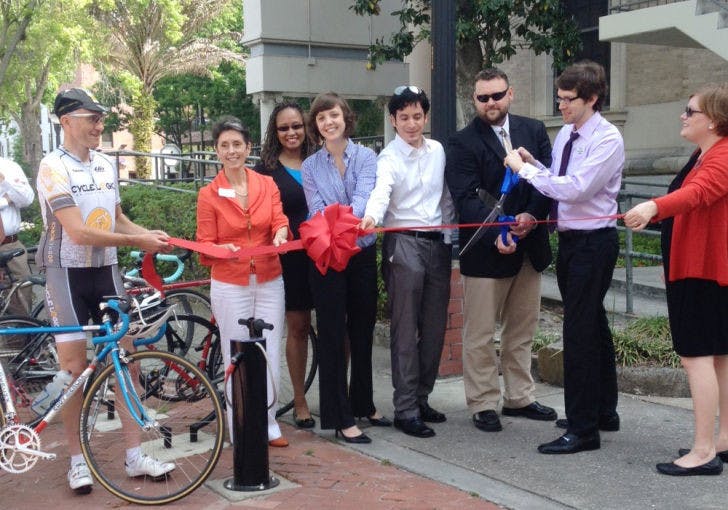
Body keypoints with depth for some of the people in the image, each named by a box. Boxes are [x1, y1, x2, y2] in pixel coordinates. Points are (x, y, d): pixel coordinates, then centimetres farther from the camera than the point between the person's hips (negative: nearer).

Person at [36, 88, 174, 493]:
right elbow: (79, 232, -21)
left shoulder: (107, 165, 8)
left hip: (106, 271, 6)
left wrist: (150, 233, 0)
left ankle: (135, 455, 11)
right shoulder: (54, 167, -13)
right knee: (74, 368, 0)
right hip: (68, 273, -5)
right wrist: (137, 241, -18)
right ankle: (78, 460, 13)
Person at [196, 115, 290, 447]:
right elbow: (204, 247, -3)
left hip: (269, 283, 2)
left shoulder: (267, 185, 4)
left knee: (270, 357, 6)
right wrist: (222, 250, -25)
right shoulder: (208, 195, -2)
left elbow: (279, 221, -5)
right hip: (230, 287, -2)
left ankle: (268, 424, 21)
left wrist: (281, 233, -28)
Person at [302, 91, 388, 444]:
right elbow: (317, 210, -8)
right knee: (332, 335, 1)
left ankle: (363, 404, 30)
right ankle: (341, 418, 9)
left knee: (363, 332, 13)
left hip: (363, 253, 1)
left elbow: (363, 197, -16)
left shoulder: (365, 157, 1)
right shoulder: (310, 167, 3)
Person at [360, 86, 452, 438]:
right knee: (406, 330, -3)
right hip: (404, 244, -6)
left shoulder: (437, 151, 11)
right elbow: (381, 191, -27)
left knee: (434, 327, 10)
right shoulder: (389, 158, -7)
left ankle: (421, 399, 23)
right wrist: (371, 217, -47)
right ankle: (405, 410, 3)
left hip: (438, 243, 6)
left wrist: (449, 237, 13)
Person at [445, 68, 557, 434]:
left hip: (529, 247, 5)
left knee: (522, 330, 15)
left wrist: (532, 215, -16)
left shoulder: (533, 131, 8)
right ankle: (483, 404, 15)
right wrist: (497, 235, -27)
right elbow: (467, 199, -14)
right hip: (485, 250, -5)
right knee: (480, 335, 3)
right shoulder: (462, 143, -6)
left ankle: (519, 398, 28)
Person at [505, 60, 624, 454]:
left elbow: (574, 188, -25)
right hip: (569, 240, 9)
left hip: (593, 241, -9)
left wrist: (525, 169, -18)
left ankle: (582, 429, 1)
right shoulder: (565, 134, 10)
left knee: (579, 331, -8)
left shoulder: (607, 140, -16)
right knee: (592, 325, 18)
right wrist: (534, 164, 0)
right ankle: (603, 411, 33)